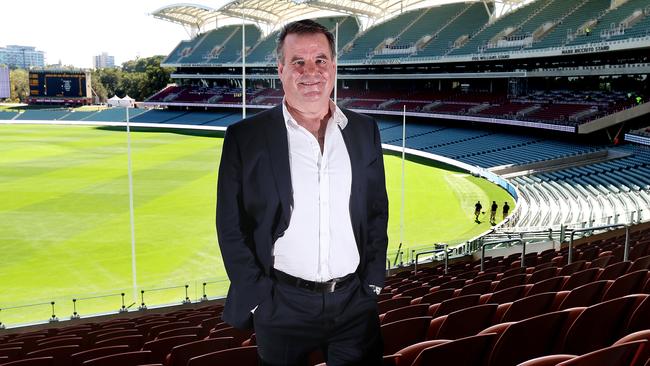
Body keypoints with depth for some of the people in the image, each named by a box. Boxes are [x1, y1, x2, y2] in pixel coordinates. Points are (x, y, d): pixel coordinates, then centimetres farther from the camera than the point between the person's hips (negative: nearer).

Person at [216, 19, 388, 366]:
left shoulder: (365, 131, 3)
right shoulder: (245, 138, -7)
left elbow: (377, 212, 9)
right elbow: (231, 228, -4)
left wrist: (372, 283, 5)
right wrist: (259, 299, -6)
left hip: (355, 302, 3)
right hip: (282, 308, -2)